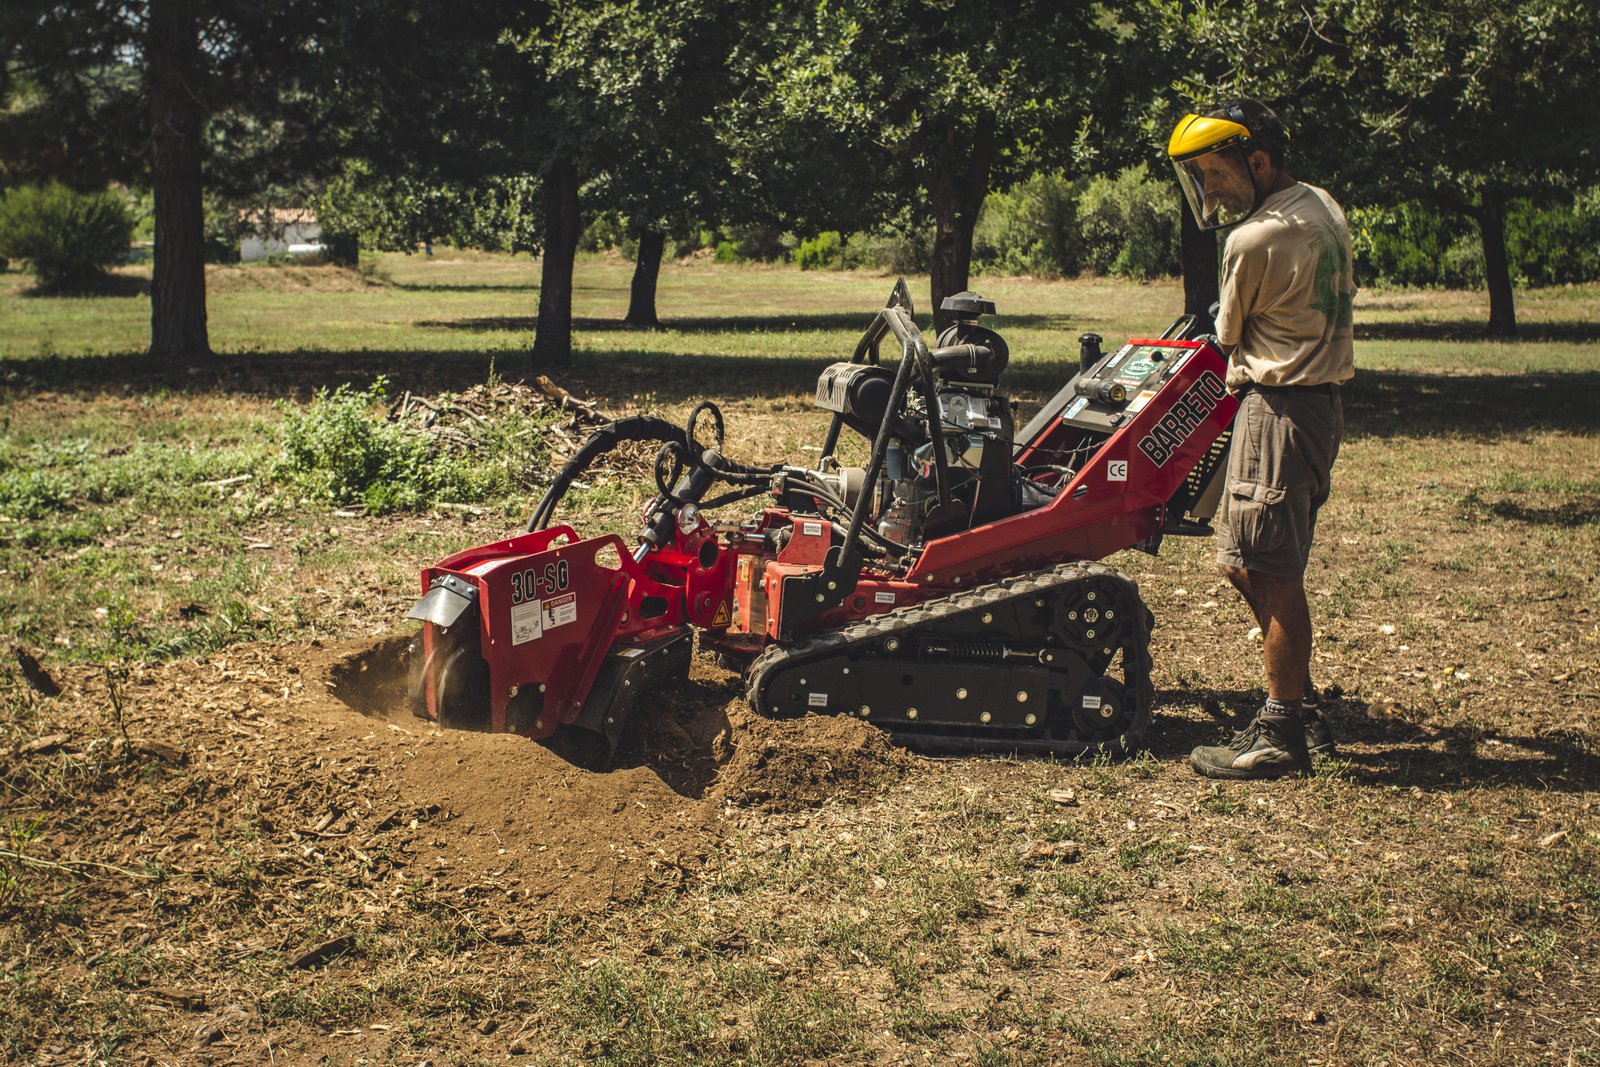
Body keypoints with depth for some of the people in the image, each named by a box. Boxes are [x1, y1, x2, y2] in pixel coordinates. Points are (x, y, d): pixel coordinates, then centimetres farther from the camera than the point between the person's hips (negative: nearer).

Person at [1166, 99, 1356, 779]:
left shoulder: (1253, 241, -17)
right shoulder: (1322, 206, 11)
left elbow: (1229, 338, -1)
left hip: (1277, 407, -10)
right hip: (1321, 397, 10)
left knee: (1270, 575, -5)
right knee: (1250, 565, 14)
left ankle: (1281, 737, 1)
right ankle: (1302, 709, 21)